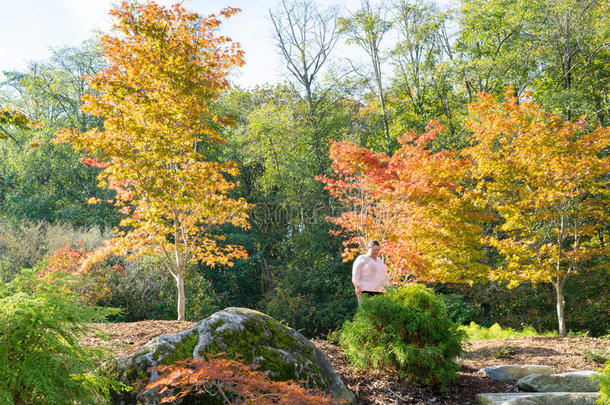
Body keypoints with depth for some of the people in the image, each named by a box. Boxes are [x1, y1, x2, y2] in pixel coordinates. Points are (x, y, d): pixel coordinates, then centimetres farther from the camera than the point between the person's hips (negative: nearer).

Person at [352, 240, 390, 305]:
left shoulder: (379, 260, 19)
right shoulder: (361, 259, 0)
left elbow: (385, 276, 22)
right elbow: (355, 276, -7)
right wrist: (357, 288, -20)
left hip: (378, 292, 6)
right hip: (366, 292, -6)